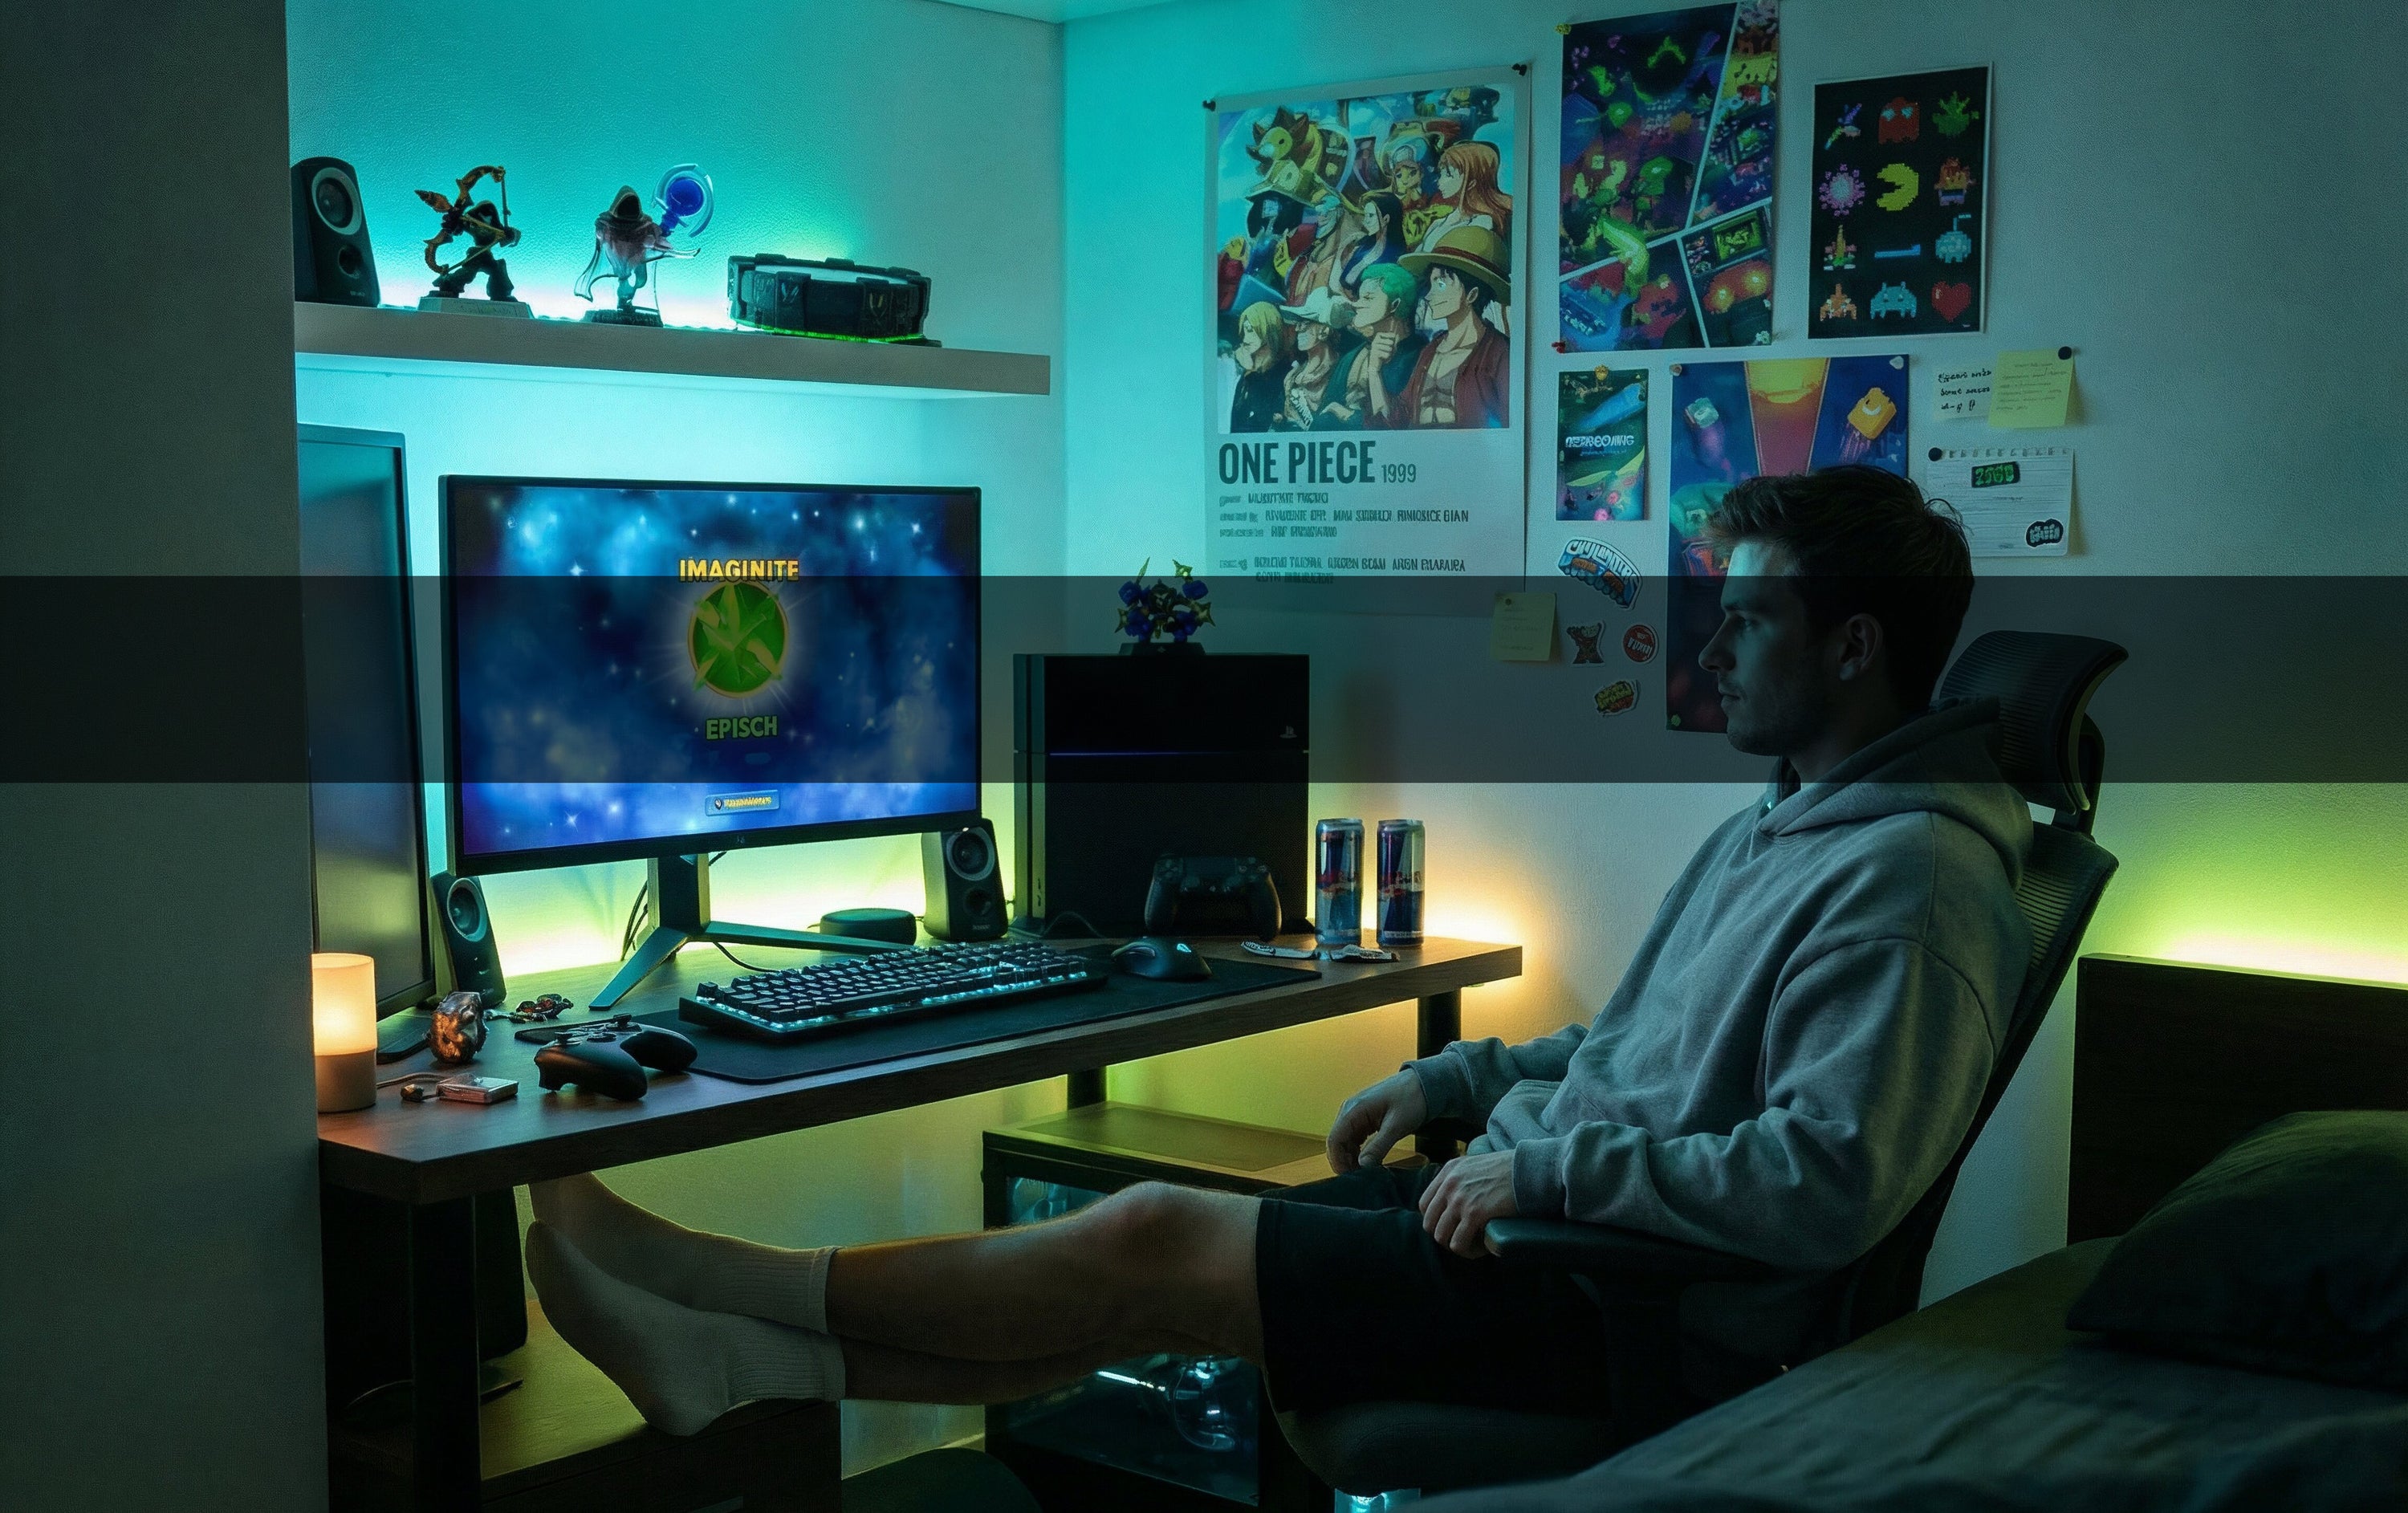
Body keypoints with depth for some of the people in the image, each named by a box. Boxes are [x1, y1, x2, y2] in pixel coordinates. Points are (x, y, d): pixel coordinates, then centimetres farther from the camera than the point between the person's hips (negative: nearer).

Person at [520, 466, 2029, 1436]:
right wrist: (1453, 1080, 14)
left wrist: (1549, 1162, -21)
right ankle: (759, 1367, -1)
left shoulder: (1907, 879, -18)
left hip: (1626, 1304, -9)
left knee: (1154, 1240, -12)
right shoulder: (1779, 825, 16)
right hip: (1542, 1215, 9)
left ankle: (756, 1290, 0)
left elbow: (1822, 1187, -27)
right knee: (1153, 1245, -3)